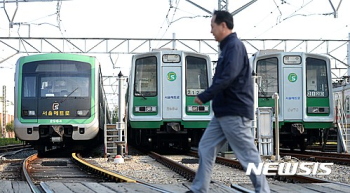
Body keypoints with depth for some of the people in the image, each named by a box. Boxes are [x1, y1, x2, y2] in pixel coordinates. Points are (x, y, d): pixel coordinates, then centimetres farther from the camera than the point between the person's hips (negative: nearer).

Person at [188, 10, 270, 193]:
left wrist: (204, 96, -17)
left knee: (248, 155, -5)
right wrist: (208, 97, 9)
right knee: (206, 148, 9)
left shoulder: (234, 46, -14)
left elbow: (227, 78, -24)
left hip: (235, 113, -10)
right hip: (223, 112, 10)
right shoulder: (227, 47, 17)